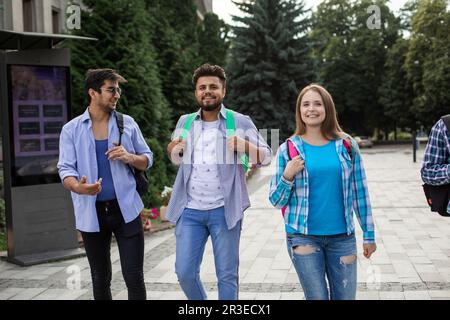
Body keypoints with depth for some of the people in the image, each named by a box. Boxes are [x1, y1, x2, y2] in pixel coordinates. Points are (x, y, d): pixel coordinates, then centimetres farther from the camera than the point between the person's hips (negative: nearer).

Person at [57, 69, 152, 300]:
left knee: (134, 276, -1)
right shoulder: (71, 129, 1)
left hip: (125, 209, 0)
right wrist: (78, 187, -29)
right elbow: (65, 169, -6)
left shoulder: (128, 123, 5)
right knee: (100, 279, 13)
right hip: (92, 213, 0)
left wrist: (130, 157, -13)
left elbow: (147, 160, 10)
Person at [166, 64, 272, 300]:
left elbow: (267, 156, 2)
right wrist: (172, 150, -1)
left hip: (224, 211, -3)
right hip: (189, 210, 3)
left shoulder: (240, 122, -2)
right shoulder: (185, 122, 9)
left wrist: (246, 146, -19)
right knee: (185, 272, 6)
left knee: (227, 275, 6)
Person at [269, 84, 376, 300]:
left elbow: (360, 191, 7)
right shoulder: (288, 149, -1)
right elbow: (277, 201, 3)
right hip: (303, 237, -1)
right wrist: (287, 177, -16)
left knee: (345, 297, 9)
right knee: (317, 297, 5)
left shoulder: (346, 145, 2)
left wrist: (369, 234, 8)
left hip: (342, 236, 2)